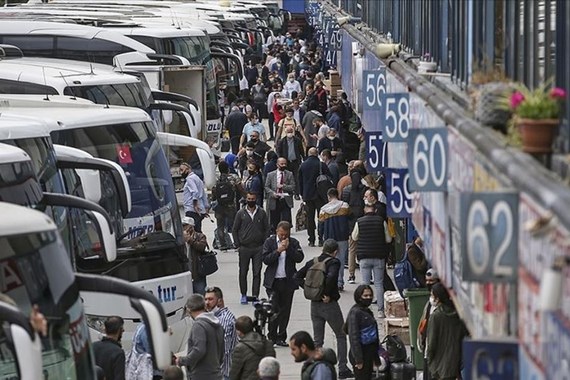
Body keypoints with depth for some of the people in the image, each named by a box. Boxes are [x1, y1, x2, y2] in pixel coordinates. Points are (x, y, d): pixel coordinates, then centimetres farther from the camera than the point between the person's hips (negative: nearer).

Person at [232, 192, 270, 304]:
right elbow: (235, 230, 6)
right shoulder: (241, 213, 3)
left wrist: (264, 244, -1)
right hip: (244, 248, 0)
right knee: (243, 272, 5)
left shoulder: (262, 213, 5)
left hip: (258, 248, 0)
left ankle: (255, 296, 2)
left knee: (257, 273, -1)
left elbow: (266, 229, 8)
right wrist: (238, 246, -1)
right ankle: (243, 295, 16)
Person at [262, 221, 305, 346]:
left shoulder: (293, 242, 4)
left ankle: (281, 337, 13)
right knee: (274, 309, -7)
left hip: (288, 281, 2)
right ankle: (272, 336, 2)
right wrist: (278, 250, -17)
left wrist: (289, 248, -15)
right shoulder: (269, 242, 2)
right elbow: (266, 259, -8)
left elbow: (299, 258, -7)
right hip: (273, 281, -2)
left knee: (285, 310, 5)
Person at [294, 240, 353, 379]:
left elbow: (298, 276, 3)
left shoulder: (312, 262, 5)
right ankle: (342, 369, 7)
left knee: (317, 340, 12)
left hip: (314, 305, 5)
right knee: (341, 336, 10)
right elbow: (331, 277, -31)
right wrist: (327, 294, -18)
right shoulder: (334, 262, -13)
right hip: (329, 304, -5)